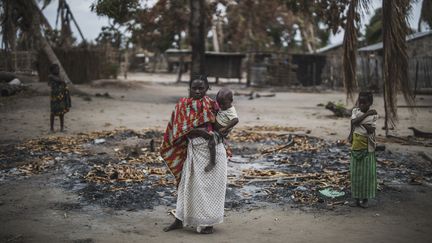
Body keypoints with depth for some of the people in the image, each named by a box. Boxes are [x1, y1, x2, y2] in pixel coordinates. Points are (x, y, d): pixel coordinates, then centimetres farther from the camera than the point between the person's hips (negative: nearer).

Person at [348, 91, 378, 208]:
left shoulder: (373, 115, -3)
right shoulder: (355, 111, 4)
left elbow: (371, 130, -16)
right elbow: (354, 122, -15)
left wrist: (360, 121, -15)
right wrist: (366, 114, -16)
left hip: (367, 147, -2)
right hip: (356, 146, 2)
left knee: (367, 172, 1)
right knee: (355, 172, 5)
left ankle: (365, 198, 12)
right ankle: (356, 198, 12)